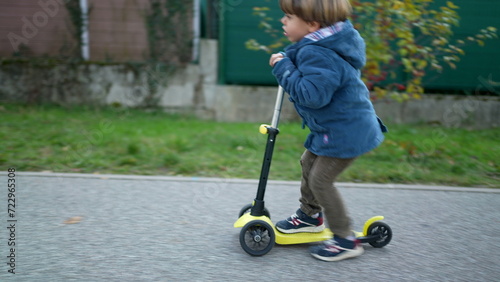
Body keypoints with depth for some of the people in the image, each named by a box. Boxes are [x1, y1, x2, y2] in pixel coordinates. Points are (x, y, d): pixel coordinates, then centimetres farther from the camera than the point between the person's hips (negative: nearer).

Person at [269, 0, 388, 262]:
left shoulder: (317, 55, -28)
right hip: (336, 126, 11)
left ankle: (345, 240, 10)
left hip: (346, 131, -11)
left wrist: (284, 68, -25)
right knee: (309, 162, 23)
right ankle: (310, 215, 42)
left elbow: (312, 95, -35)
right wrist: (289, 60, 3)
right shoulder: (324, 44, 5)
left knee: (320, 180, -4)